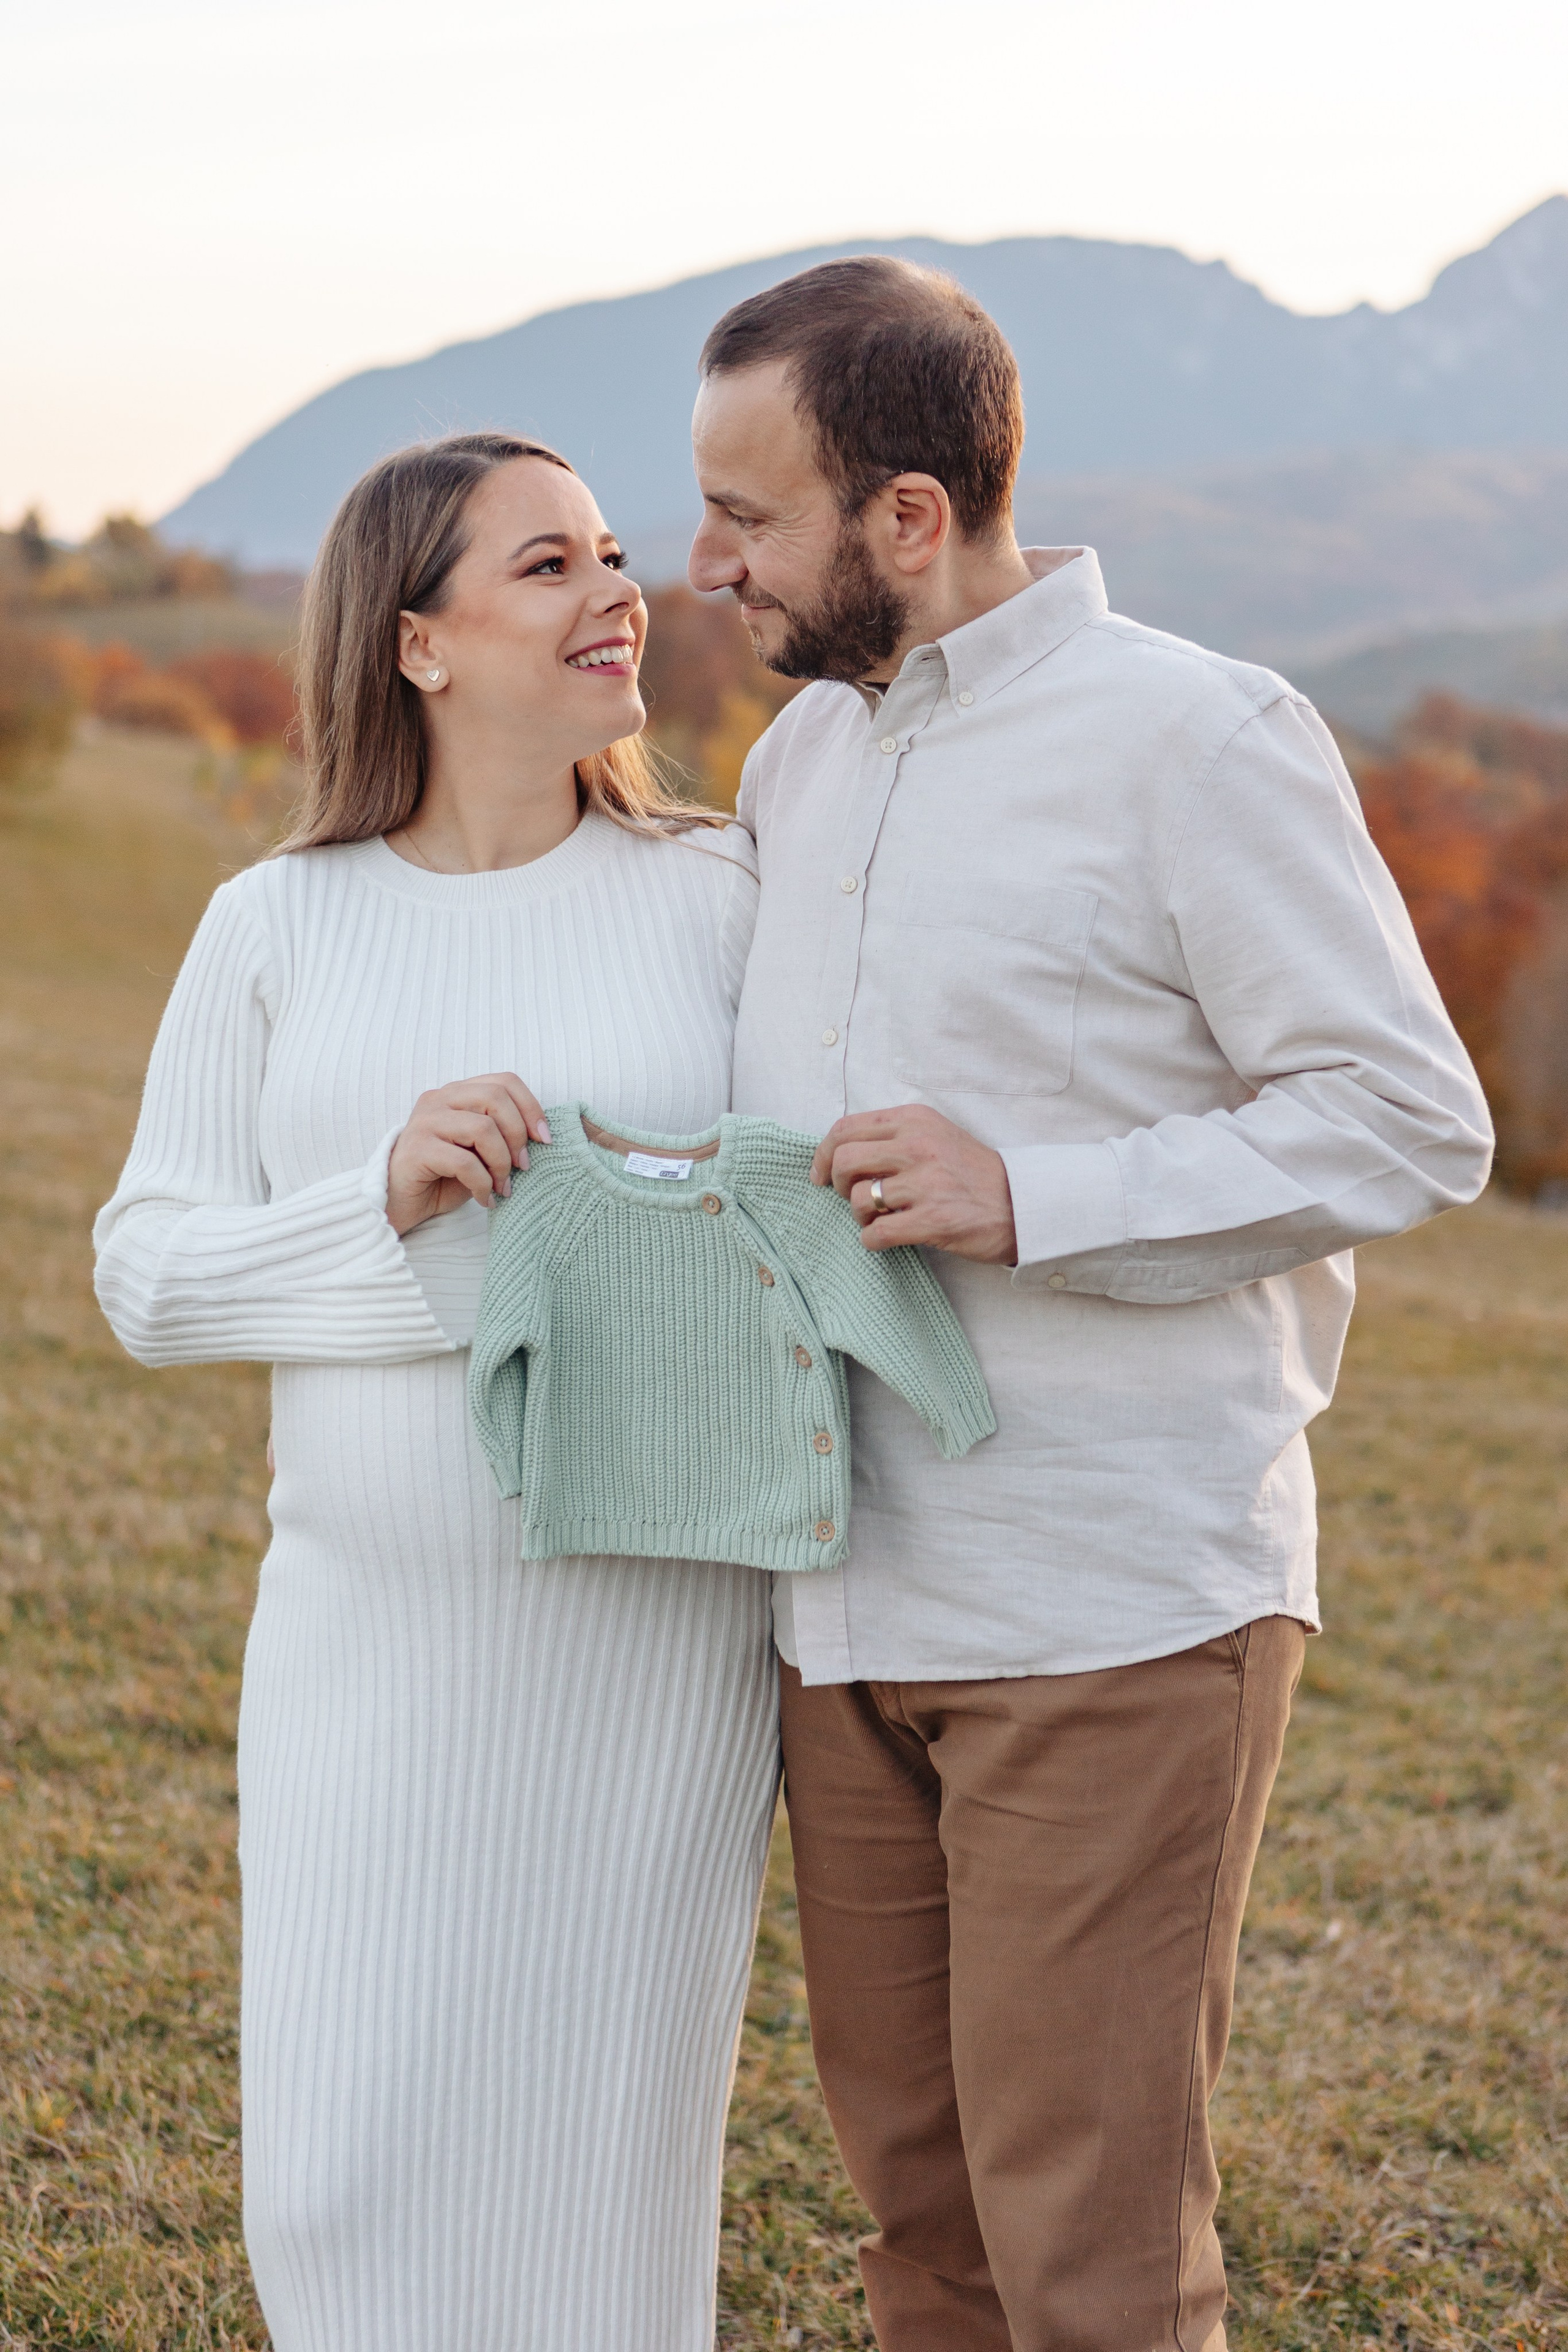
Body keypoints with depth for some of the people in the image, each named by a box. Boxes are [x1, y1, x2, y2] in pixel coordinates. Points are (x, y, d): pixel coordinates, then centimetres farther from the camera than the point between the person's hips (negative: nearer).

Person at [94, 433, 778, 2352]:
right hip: (376, 1638, 1)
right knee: (346, 2187, 2)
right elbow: (150, 1277, -1)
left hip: (651, 1638, -1)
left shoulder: (714, 899, -1)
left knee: (600, 2156, 5)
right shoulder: (277, 928, 1)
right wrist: (387, 1201, -18)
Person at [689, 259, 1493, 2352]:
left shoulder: (1200, 741, -10)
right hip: (855, 1606, 7)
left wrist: (1031, 1204, -20)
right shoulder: (800, 761, 13)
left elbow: (1411, 1124, -11)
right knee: (914, 2180, 15)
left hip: (1118, 1615, -7)